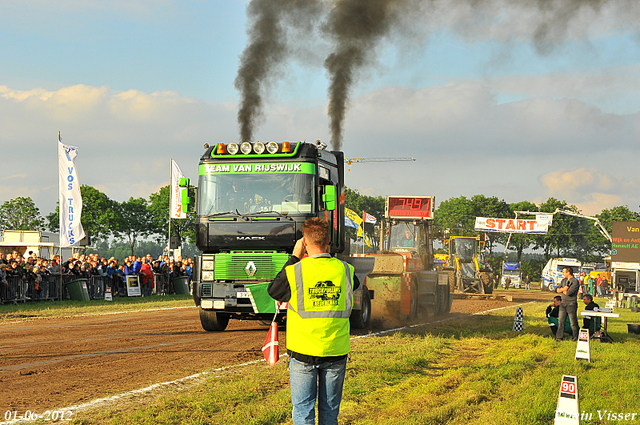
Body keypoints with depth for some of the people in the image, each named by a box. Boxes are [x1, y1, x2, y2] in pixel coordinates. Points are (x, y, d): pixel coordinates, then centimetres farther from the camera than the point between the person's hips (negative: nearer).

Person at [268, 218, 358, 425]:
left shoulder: (295, 272, -13)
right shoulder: (344, 270, -3)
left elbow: (273, 291, 6)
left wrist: (294, 258, 9)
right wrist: (327, 255, 18)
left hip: (304, 352, -3)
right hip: (336, 353, 3)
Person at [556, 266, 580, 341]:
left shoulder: (575, 281, -12)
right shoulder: (563, 280, 13)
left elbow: (568, 293, -19)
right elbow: (558, 290, 8)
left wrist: (562, 290, -1)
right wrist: (563, 289, -11)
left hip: (571, 304, -7)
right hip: (563, 303, 7)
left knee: (573, 322, 0)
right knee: (561, 321, 5)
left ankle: (576, 337, 11)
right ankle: (559, 337, 10)